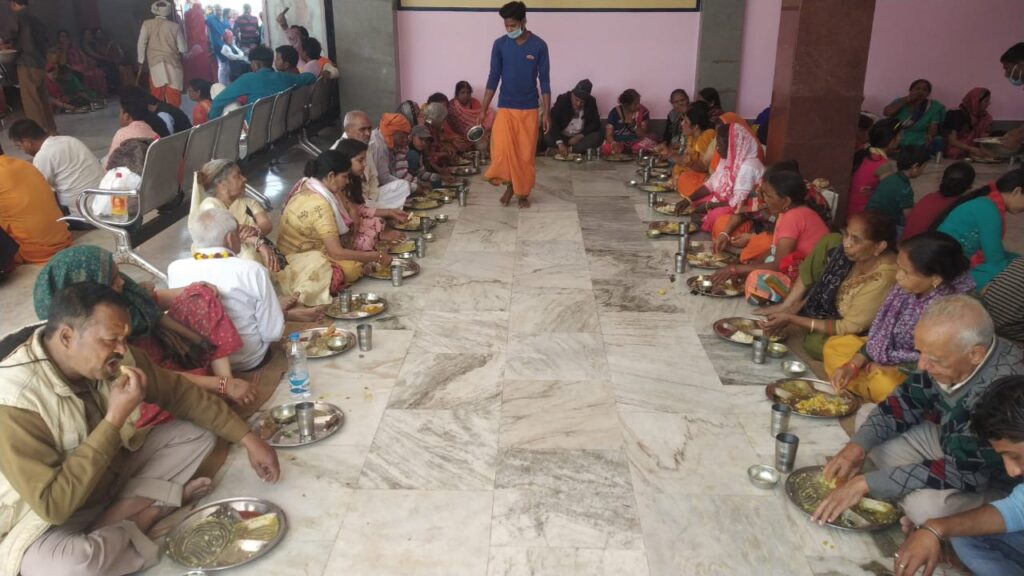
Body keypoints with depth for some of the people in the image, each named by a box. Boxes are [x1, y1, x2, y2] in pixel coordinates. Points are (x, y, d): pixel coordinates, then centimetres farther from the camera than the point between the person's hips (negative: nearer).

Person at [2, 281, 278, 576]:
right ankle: (149, 512, -9)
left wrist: (249, 439, -4)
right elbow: (53, 505, -33)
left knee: (197, 432, -2)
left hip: (113, 476, 6)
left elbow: (181, 394, -1)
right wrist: (115, 418, -35)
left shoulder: (112, 357, -15)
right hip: (52, 520, -6)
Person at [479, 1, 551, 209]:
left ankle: (523, 192, 22)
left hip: (529, 109, -1)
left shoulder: (539, 45, -5)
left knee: (526, 153, 4)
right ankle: (509, 185, 15)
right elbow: (493, 78, 1)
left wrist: (546, 112, -6)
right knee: (501, 150, -11)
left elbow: (544, 81, -3)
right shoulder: (500, 45, -2)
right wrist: (483, 109, -3)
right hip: (505, 107, 1)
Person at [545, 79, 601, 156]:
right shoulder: (562, 99, -14)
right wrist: (560, 143, -38)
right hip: (562, 136, -2)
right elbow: (553, 122, -24)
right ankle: (580, 150, -28)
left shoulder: (591, 102, -6)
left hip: (580, 138, 2)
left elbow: (595, 123, -7)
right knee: (547, 137, -31)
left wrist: (580, 136, -22)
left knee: (597, 137, -27)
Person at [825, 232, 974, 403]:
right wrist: (853, 365, -7)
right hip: (893, 353, 8)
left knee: (882, 382, -36)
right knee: (834, 346, 5)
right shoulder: (908, 288, -12)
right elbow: (882, 330, -1)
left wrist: (890, 369, -16)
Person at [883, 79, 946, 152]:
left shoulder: (935, 107, 7)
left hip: (921, 143, 0)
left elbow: (933, 127, -4)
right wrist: (907, 99, -7)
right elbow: (886, 113, -7)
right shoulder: (901, 102, 11)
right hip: (898, 142, 0)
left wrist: (930, 136, -27)